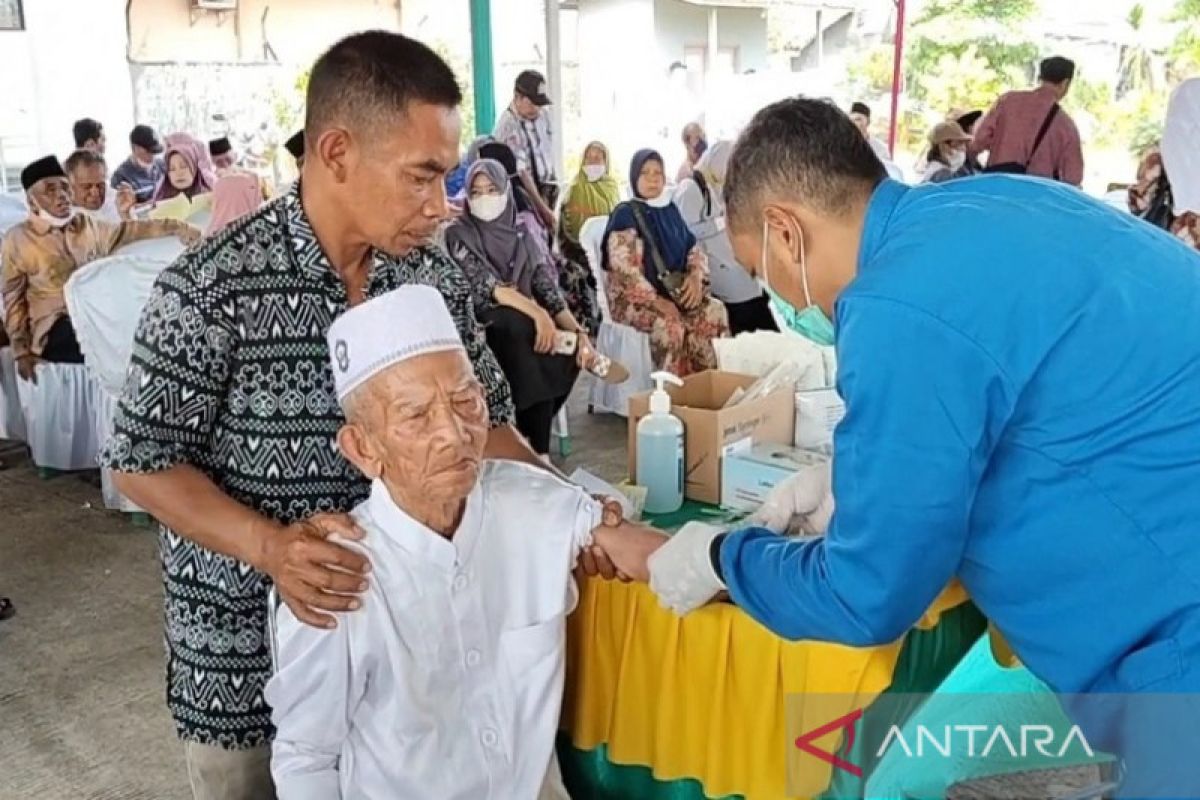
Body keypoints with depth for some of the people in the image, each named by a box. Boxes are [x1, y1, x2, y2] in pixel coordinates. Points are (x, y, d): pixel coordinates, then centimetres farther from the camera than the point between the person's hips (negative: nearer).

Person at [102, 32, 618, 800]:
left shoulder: (436, 280, -6)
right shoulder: (211, 288, -20)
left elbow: (483, 420, 2)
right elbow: (142, 460, -14)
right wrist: (270, 545, -29)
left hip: (391, 615, 4)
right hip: (243, 641, -4)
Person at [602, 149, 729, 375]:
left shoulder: (671, 211, 13)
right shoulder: (625, 214, -5)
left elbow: (694, 249, 16)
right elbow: (624, 268, -17)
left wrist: (696, 276, -7)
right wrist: (655, 300, -25)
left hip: (674, 292, 6)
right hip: (634, 298, -6)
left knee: (715, 311, -20)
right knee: (669, 323, -35)